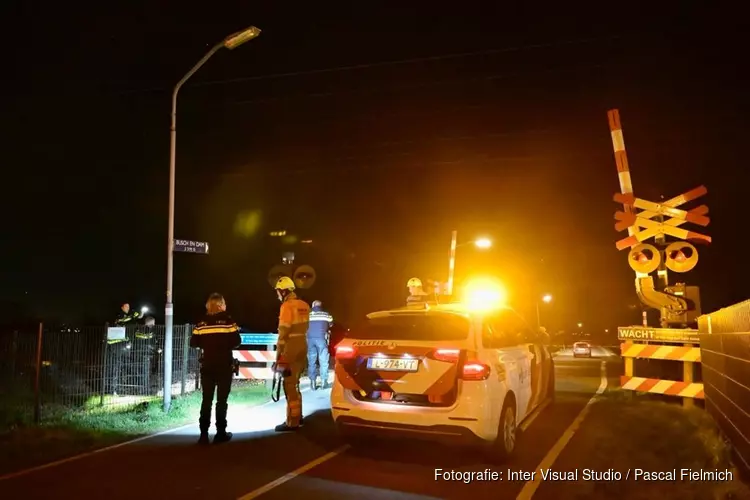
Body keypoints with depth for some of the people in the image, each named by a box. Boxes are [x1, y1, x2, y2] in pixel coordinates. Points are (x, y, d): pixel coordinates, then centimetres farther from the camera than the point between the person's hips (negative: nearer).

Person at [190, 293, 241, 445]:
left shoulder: (202, 322, 2)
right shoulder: (228, 320, -6)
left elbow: (194, 343, 1)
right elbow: (236, 341, -9)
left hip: (207, 365, 2)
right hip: (224, 365, -2)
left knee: (207, 399, 9)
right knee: (222, 399, 5)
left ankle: (204, 434, 7)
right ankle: (221, 433, 7)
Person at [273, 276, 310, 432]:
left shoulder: (287, 306, -15)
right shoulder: (304, 305, 9)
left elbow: (283, 332, -17)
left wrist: (278, 355, -13)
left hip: (291, 349, -8)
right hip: (302, 347, 8)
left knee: (290, 385, -2)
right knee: (294, 383, 20)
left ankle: (292, 422, 2)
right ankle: (297, 415, 29)